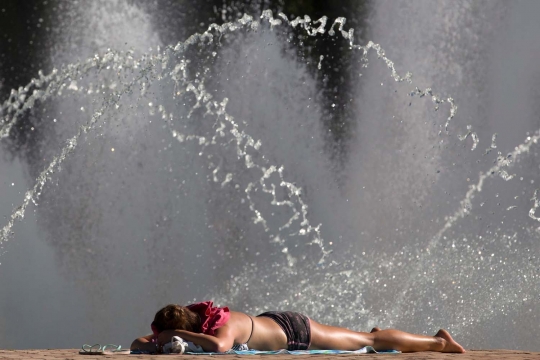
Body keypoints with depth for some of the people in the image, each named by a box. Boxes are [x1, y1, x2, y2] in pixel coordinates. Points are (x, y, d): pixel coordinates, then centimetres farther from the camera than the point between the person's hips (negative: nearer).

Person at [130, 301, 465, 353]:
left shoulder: (222, 324, -36)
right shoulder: (194, 323, -14)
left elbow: (218, 346, -60)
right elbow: (138, 343, -8)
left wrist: (177, 336, -51)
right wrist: (154, 344, -31)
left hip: (293, 331, -7)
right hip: (273, 322, 7)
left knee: (368, 341, 9)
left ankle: (438, 341, 23)